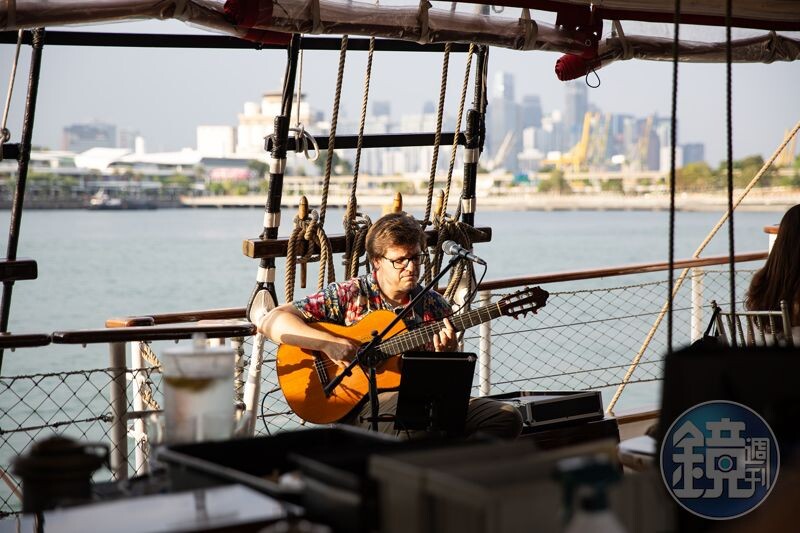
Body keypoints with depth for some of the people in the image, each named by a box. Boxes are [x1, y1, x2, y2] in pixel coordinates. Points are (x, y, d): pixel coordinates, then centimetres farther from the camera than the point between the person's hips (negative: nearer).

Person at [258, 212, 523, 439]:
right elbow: (270, 322, -8)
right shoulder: (348, 295, 0)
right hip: (359, 404, -5)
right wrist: (329, 343, -20)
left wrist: (447, 355, -8)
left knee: (506, 417, -14)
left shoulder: (434, 306, 11)